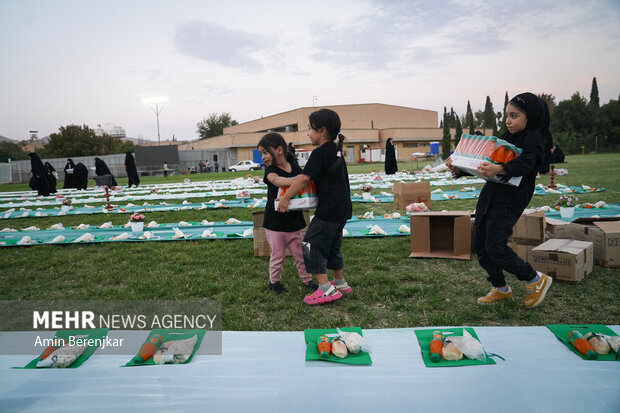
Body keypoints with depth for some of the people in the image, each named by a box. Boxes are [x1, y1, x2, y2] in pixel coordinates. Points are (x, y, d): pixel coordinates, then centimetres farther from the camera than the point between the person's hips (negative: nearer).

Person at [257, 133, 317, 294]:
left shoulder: (295, 168, 2)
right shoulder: (271, 171, -8)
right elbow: (276, 180, -31)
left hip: (293, 222, 2)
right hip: (274, 223, -2)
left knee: (300, 254, 12)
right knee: (278, 256, 7)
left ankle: (307, 280, 29)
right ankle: (274, 281, 27)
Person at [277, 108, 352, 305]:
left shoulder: (320, 153, -15)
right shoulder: (336, 151, 14)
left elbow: (304, 178, -20)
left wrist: (285, 198, -13)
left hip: (329, 209, -10)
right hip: (343, 208, 10)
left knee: (311, 245, -4)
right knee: (332, 245, 21)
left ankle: (326, 289, -4)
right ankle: (340, 283, 32)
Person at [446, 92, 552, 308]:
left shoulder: (533, 139, -7)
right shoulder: (506, 137, 17)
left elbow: (524, 164, -27)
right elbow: (484, 164, 18)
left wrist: (498, 169, -45)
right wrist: (459, 168, 3)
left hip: (510, 200, -8)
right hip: (489, 194, 8)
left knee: (495, 247, -15)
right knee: (480, 246, 8)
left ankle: (536, 280, 9)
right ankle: (500, 288, 27)